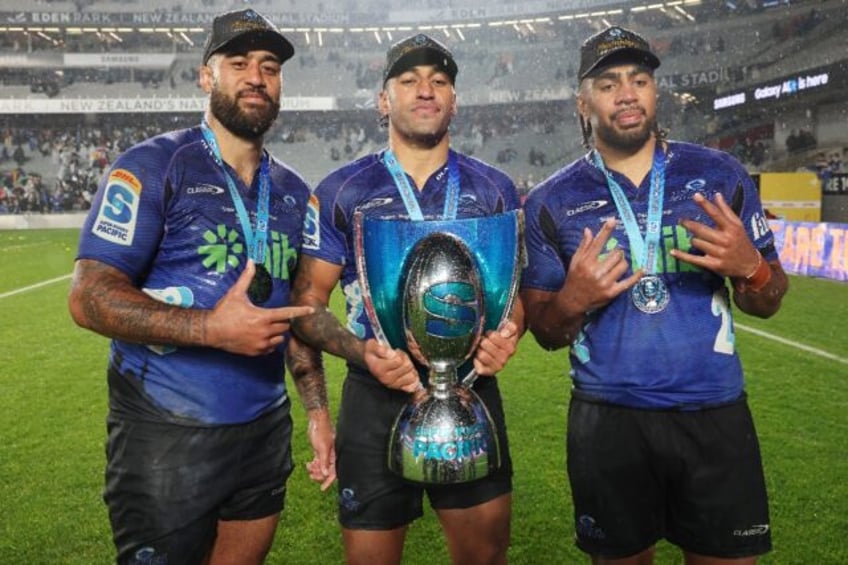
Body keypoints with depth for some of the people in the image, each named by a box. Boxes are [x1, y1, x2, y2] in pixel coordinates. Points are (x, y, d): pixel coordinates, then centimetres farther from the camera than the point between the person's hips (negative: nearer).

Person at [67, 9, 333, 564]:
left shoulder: (294, 192, 9)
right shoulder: (152, 166, -9)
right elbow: (90, 298, -15)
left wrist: (318, 410, 8)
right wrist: (212, 327, -26)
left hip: (266, 432, 6)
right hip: (166, 436, -5)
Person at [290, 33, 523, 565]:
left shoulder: (495, 189, 6)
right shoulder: (341, 192, -1)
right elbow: (307, 300, -1)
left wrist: (508, 332, -13)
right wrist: (362, 351, -19)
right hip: (377, 401, -1)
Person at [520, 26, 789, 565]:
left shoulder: (720, 175, 1)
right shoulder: (553, 201, -1)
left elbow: (768, 303, 7)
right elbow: (544, 331, 3)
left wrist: (749, 267, -15)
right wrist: (572, 301, -18)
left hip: (715, 415, 1)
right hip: (608, 421, 0)